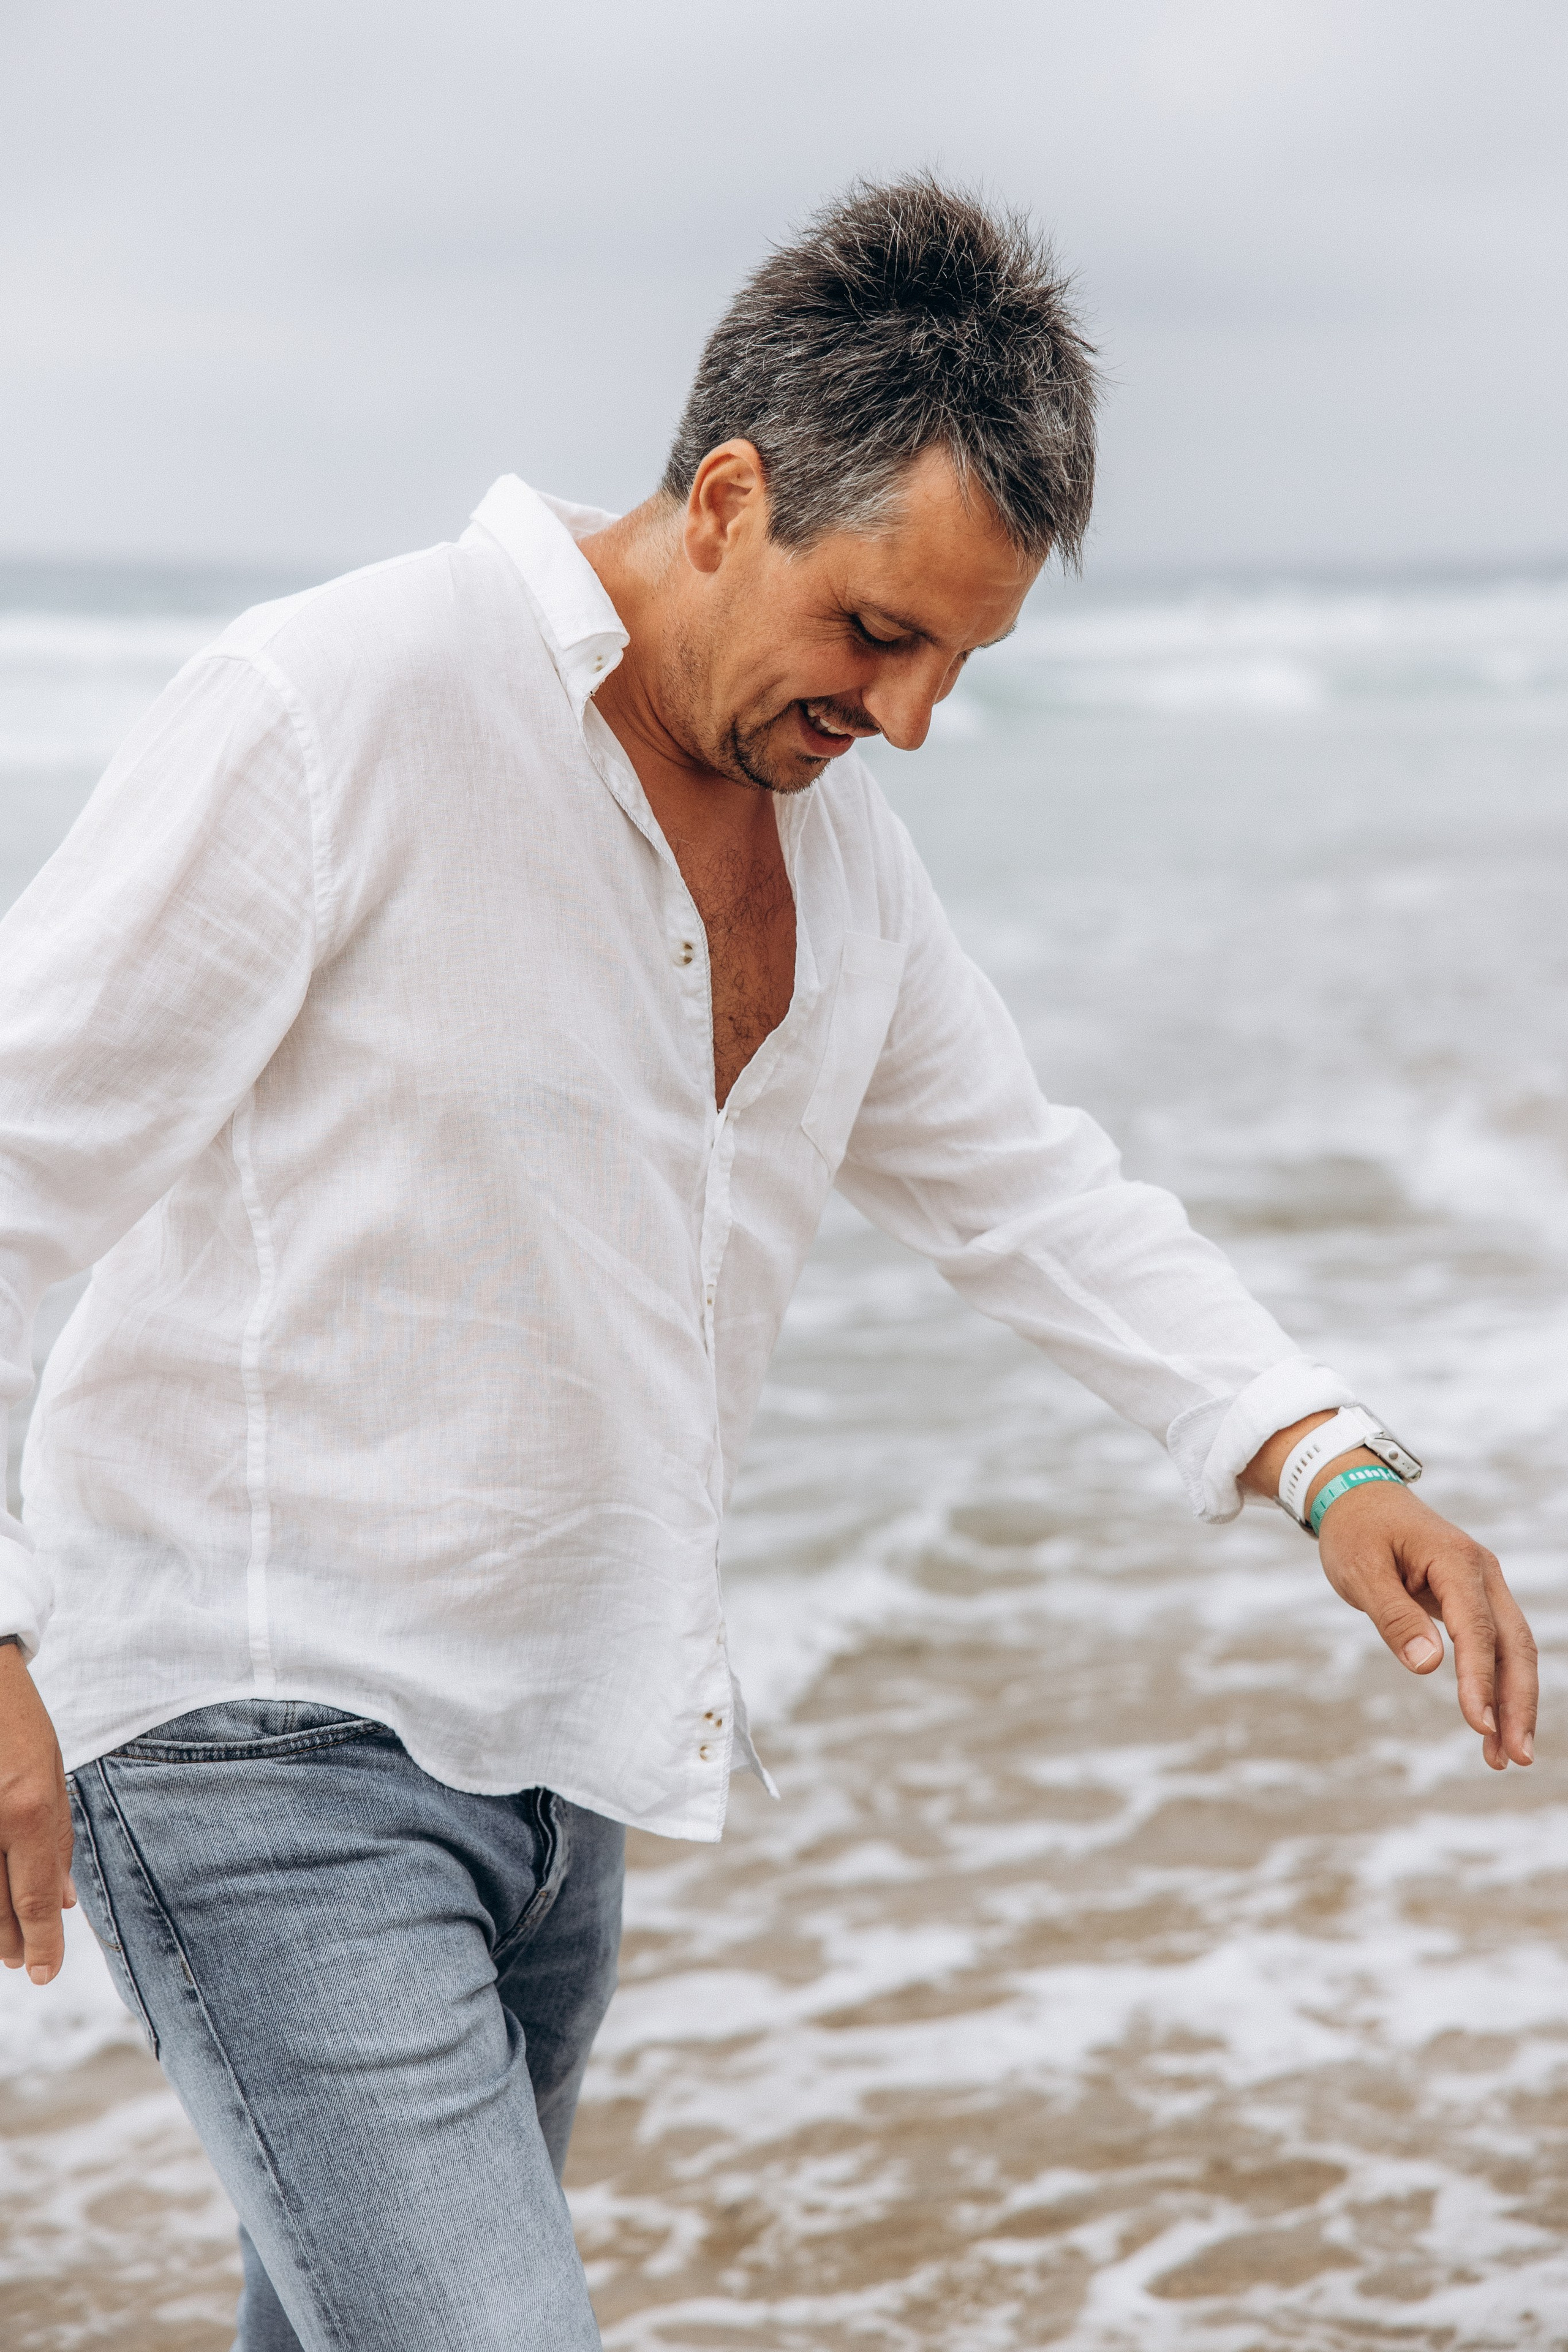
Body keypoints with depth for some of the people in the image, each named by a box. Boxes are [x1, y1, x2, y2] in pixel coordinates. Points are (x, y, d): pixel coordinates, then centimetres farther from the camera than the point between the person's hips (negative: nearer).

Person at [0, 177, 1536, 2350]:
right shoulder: (335, 712, -17)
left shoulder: (832, 826, 8)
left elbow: (1018, 1178, 16)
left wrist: (1333, 1462, 4)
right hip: (258, 1730, -8)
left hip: (551, 1742, 8)